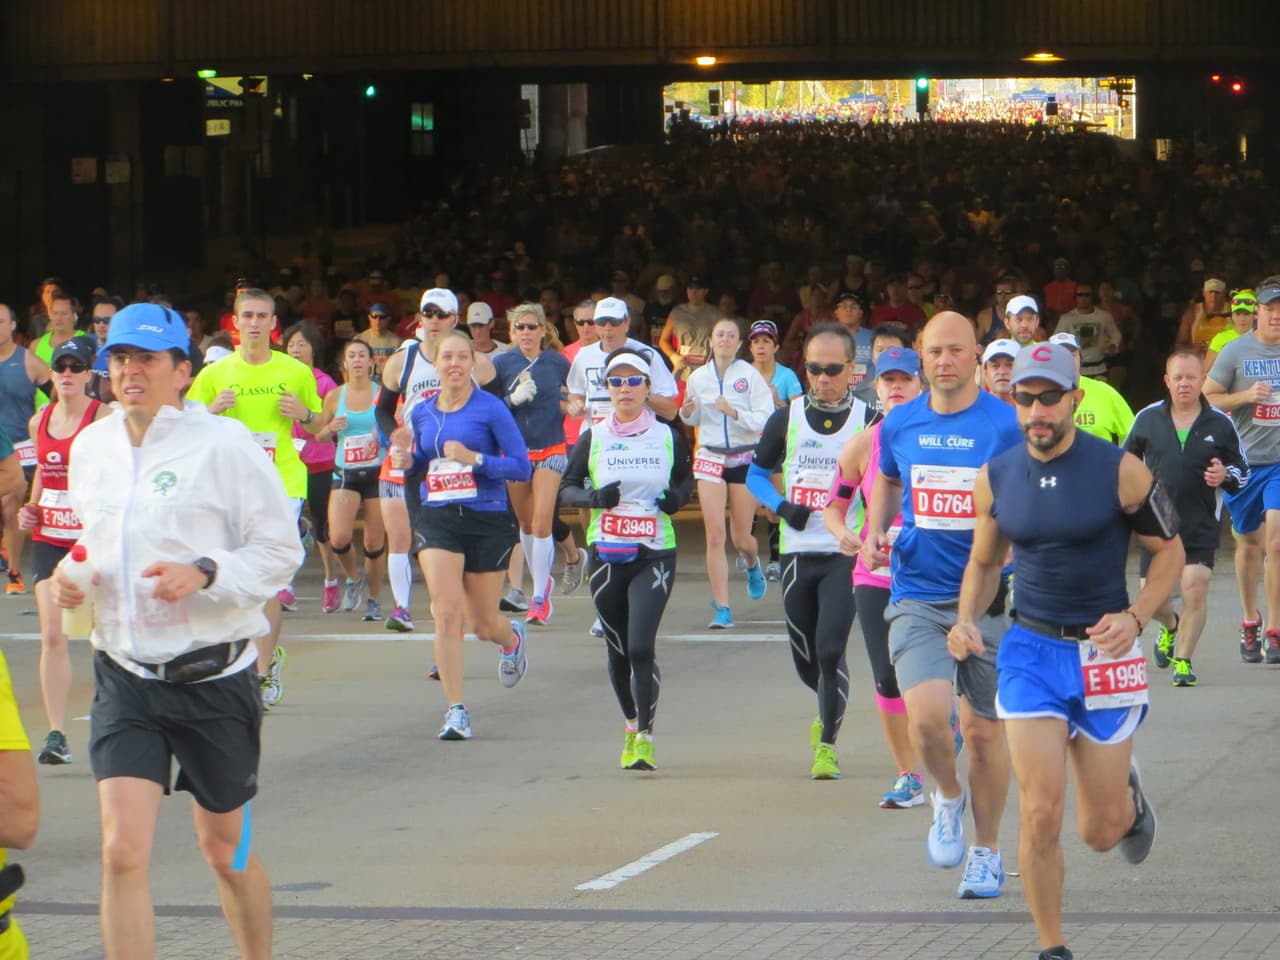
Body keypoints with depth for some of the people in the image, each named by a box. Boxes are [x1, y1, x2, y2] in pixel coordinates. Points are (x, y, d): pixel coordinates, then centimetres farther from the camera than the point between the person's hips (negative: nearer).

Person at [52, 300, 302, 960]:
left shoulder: (223, 442, -8)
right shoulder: (90, 447, 7)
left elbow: (281, 549, -6)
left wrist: (204, 575, -22)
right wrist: (67, 578, 1)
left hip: (212, 676, -3)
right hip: (124, 677, 3)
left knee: (225, 850, 11)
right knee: (123, 853, -12)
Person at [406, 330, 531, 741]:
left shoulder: (490, 409, -7)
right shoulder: (422, 412, 7)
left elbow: (522, 467, -9)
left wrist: (474, 459, -21)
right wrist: (406, 458, -2)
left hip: (487, 521, -3)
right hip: (438, 520, 3)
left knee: (483, 625, 9)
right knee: (447, 614, -13)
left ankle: (513, 638, 47)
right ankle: (456, 711, -9)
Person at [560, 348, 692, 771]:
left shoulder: (667, 437, 1)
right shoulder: (593, 438, 1)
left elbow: (686, 476, 17)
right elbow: (566, 489, 5)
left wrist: (678, 497, -5)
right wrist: (594, 498, -15)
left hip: (655, 556, -2)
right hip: (605, 556, 2)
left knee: (641, 647, -15)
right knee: (618, 651, 11)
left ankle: (645, 736, -7)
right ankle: (631, 725, 33)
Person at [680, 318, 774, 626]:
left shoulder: (750, 375, -8)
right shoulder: (698, 377, 2)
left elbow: (765, 419, -14)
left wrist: (734, 412, -26)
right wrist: (687, 412, -6)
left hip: (745, 458, -2)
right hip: (710, 458, 2)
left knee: (741, 537, 7)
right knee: (715, 535, -9)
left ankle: (751, 563, 45)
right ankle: (722, 608, -6)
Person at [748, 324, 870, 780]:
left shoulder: (870, 421, -2)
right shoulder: (786, 419, 5)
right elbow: (756, 473, 14)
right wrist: (781, 507, -5)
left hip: (846, 554, -3)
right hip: (798, 552, 3)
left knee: (830, 650, -15)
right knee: (805, 659, 11)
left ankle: (827, 744, -1)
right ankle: (829, 710, 43)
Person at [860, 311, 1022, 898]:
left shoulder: (1006, 426, -5)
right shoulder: (899, 426, 5)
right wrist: (875, 533, 8)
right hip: (917, 598, 1)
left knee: (984, 729, 7)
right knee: (927, 717, -18)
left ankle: (987, 851, 25)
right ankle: (948, 796, 14)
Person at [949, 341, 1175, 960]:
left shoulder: (1119, 471, -11)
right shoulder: (995, 478, -1)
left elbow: (1169, 550, -1)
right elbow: (984, 562, 14)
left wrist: (1135, 617, -16)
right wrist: (966, 622, -4)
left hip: (1104, 650, -2)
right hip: (1030, 650, 2)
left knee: (1100, 831, 5)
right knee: (1040, 815, -11)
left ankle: (1127, 793, 42)